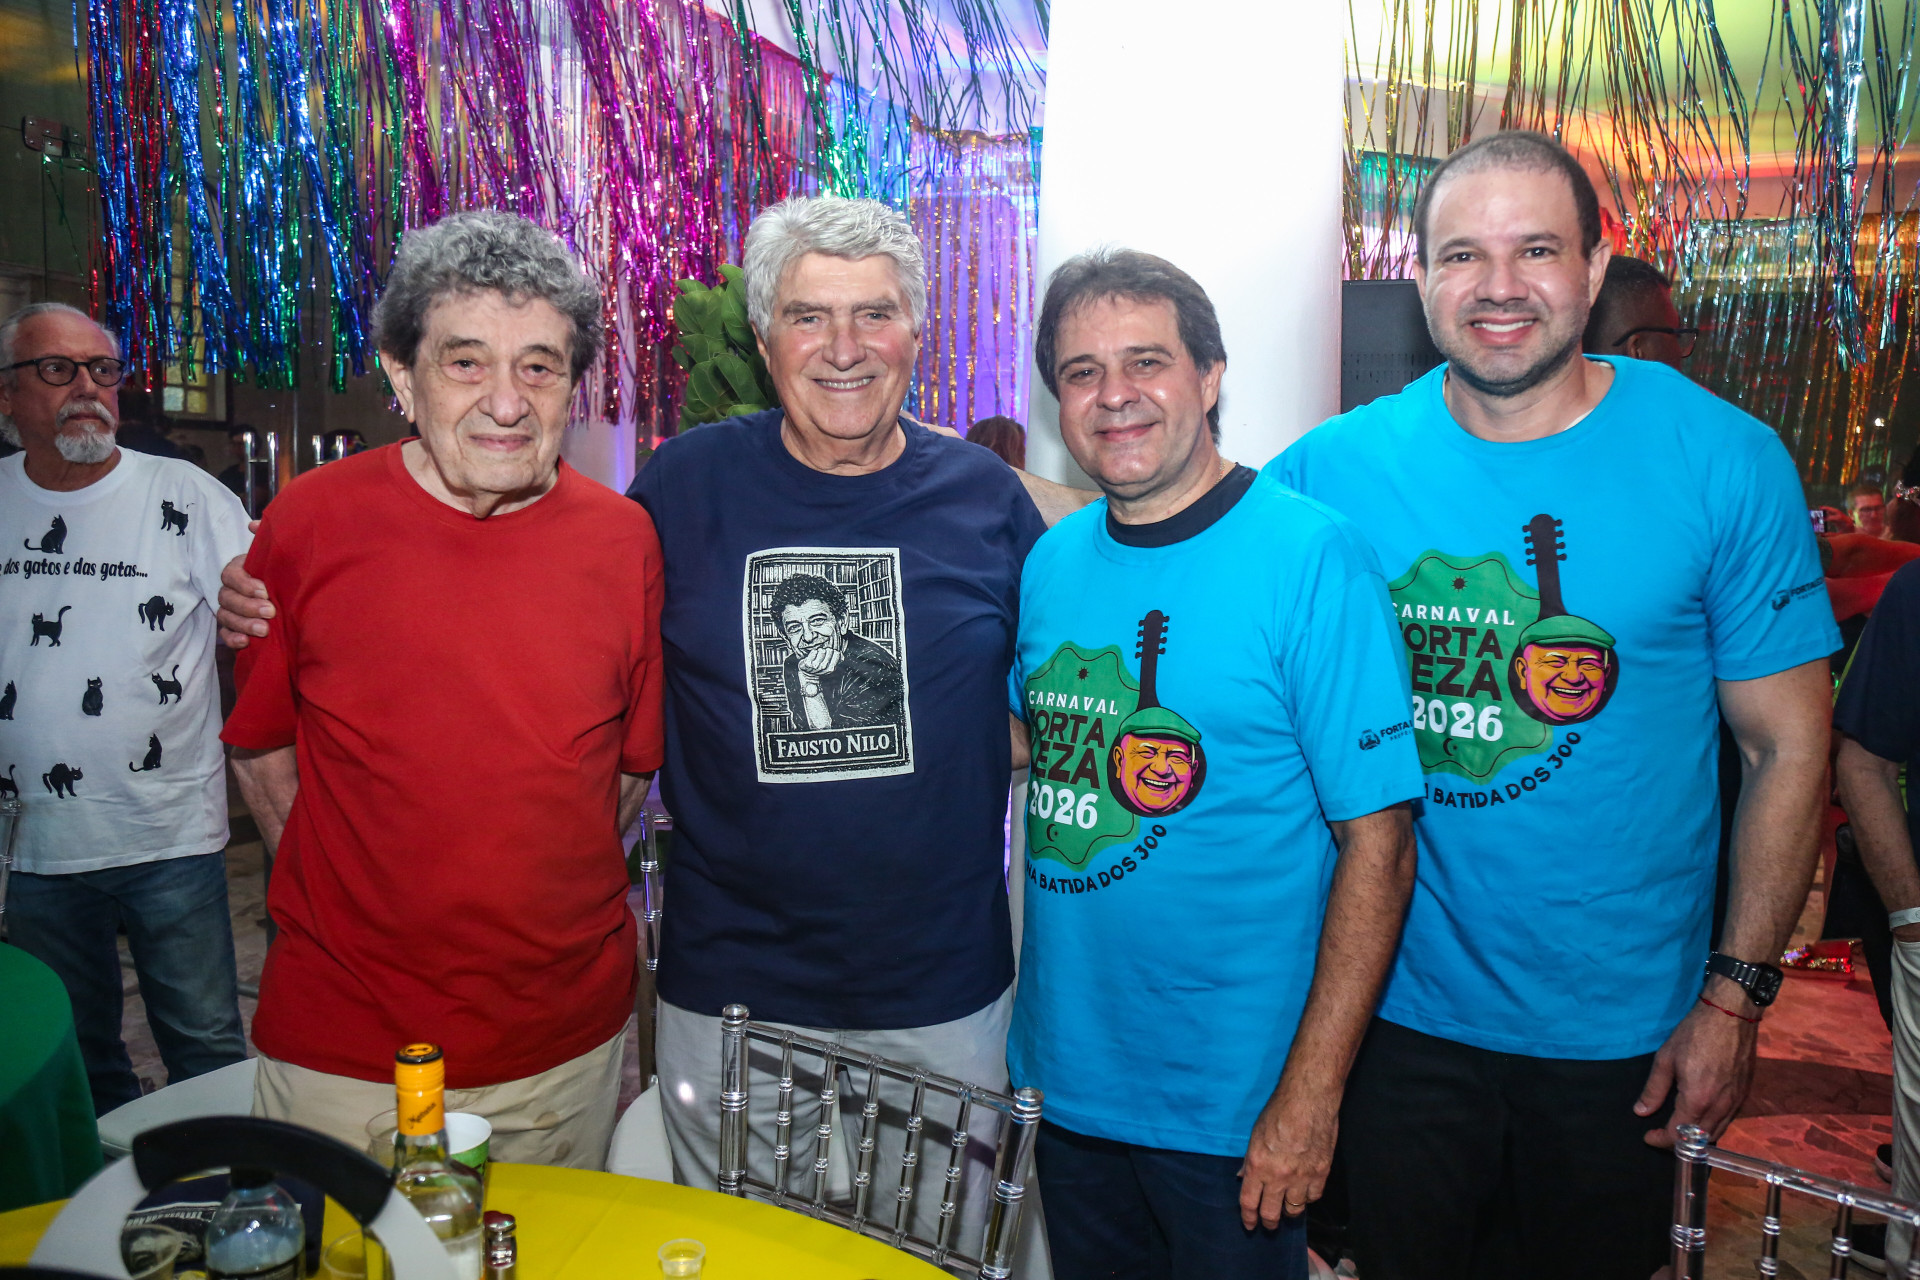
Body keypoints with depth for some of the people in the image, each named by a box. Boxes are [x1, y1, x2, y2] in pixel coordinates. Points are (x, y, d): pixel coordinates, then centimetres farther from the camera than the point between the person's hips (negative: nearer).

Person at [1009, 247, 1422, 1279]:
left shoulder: (1314, 559, -16)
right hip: (1063, 1072, 5)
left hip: (1233, 1103, -5)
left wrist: (1311, 1096, -17)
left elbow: (1377, 843, -16)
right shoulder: (1050, 563, 1)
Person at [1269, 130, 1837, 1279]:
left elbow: (1790, 747, -5)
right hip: (1395, 1005, 1)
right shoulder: (1333, 469, -7)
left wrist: (1736, 996, -7)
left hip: (1620, 1026, 0)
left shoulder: (1726, 463, -9)